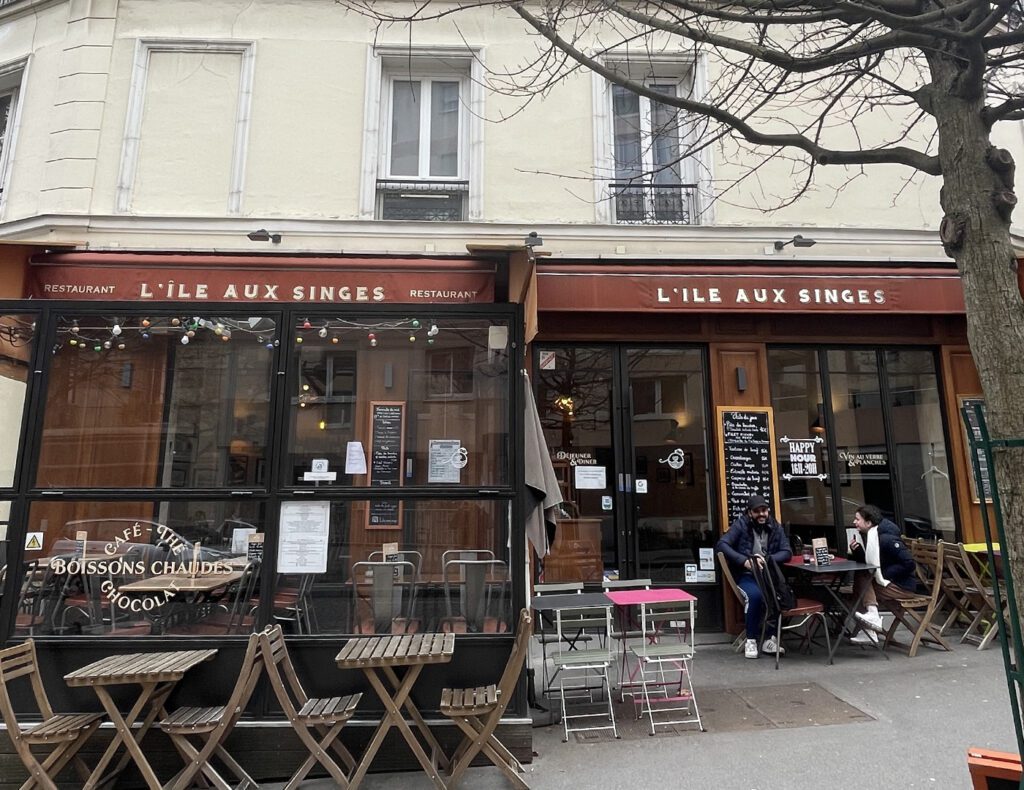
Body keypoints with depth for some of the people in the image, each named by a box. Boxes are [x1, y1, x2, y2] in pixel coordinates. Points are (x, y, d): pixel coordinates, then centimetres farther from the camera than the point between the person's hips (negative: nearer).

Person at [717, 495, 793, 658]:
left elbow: (787, 552, 2)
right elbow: (721, 545, -11)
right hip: (746, 575, -3)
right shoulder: (740, 525, -2)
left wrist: (766, 559, -16)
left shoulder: (775, 527, 9)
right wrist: (744, 560, -23)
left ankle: (770, 639, -10)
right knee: (755, 595, -33)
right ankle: (751, 640, -13)